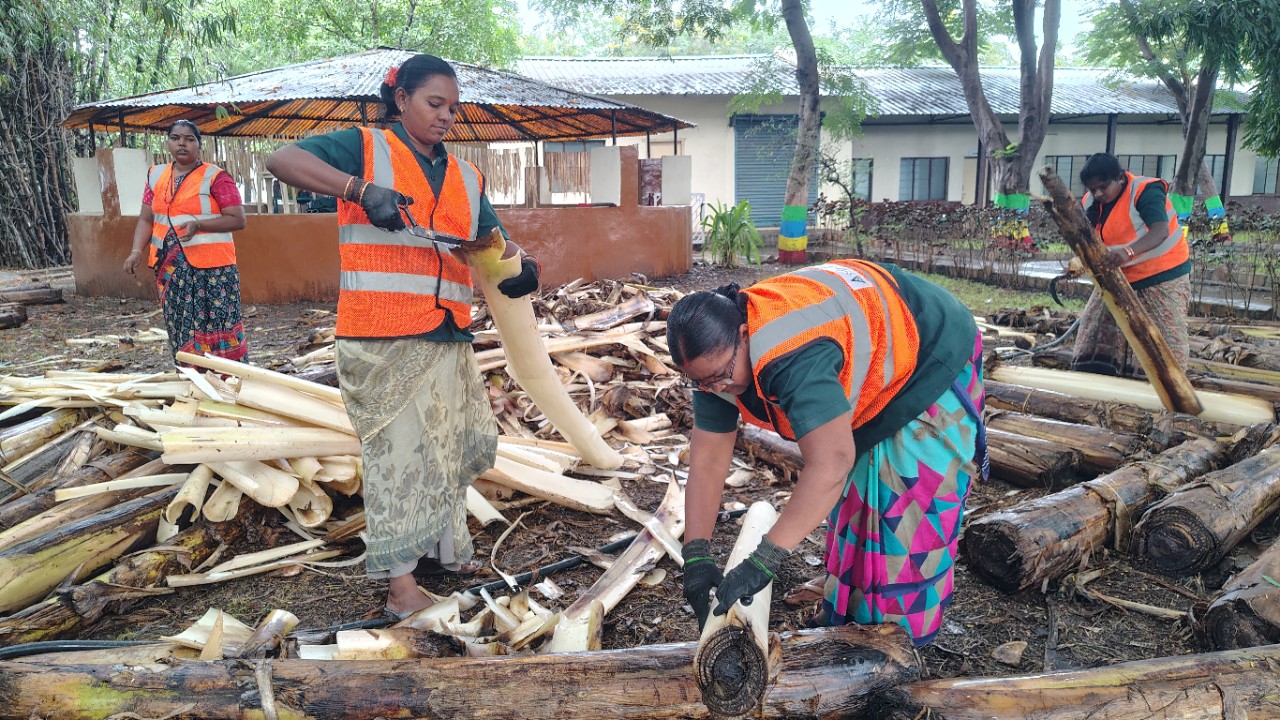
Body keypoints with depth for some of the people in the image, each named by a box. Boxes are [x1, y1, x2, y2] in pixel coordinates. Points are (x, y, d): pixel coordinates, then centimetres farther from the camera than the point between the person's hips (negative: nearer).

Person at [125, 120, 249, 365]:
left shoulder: (215, 177, -4)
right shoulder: (156, 175, 13)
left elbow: (238, 220, -9)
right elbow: (146, 219, 13)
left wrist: (198, 225, -20)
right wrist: (137, 250, -3)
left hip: (210, 266, -5)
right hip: (170, 268, 6)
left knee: (217, 330, -6)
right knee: (181, 330, 8)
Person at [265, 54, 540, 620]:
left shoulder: (466, 178, 17)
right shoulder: (365, 148, 1)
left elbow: (494, 240, 15)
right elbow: (282, 160, -12)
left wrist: (520, 264, -9)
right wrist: (360, 189, -26)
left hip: (449, 337, 6)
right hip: (382, 337, -6)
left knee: (450, 446, 16)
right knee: (398, 450, -4)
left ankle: (438, 546, 36)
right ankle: (400, 581, 4)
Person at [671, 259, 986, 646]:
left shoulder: (792, 356, -44)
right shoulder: (716, 353, -17)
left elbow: (831, 463, -53)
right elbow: (706, 463, -16)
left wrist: (764, 560, -53)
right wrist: (696, 558, -24)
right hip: (870, 376, 8)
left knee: (910, 510, -9)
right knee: (852, 498, 16)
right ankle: (844, 618, 31)